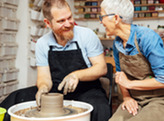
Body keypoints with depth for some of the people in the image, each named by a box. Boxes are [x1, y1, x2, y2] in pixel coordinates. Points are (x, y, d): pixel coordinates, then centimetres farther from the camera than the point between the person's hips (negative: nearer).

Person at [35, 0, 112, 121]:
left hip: (86, 92, -2)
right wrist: (44, 86, -21)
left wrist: (77, 75, -23)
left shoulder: (87, 35, -6)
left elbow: (102, 68, -6)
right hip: (56, 93, 3)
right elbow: (44, 76, 4)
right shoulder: (42, 44, 2)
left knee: (100, 110, -34)